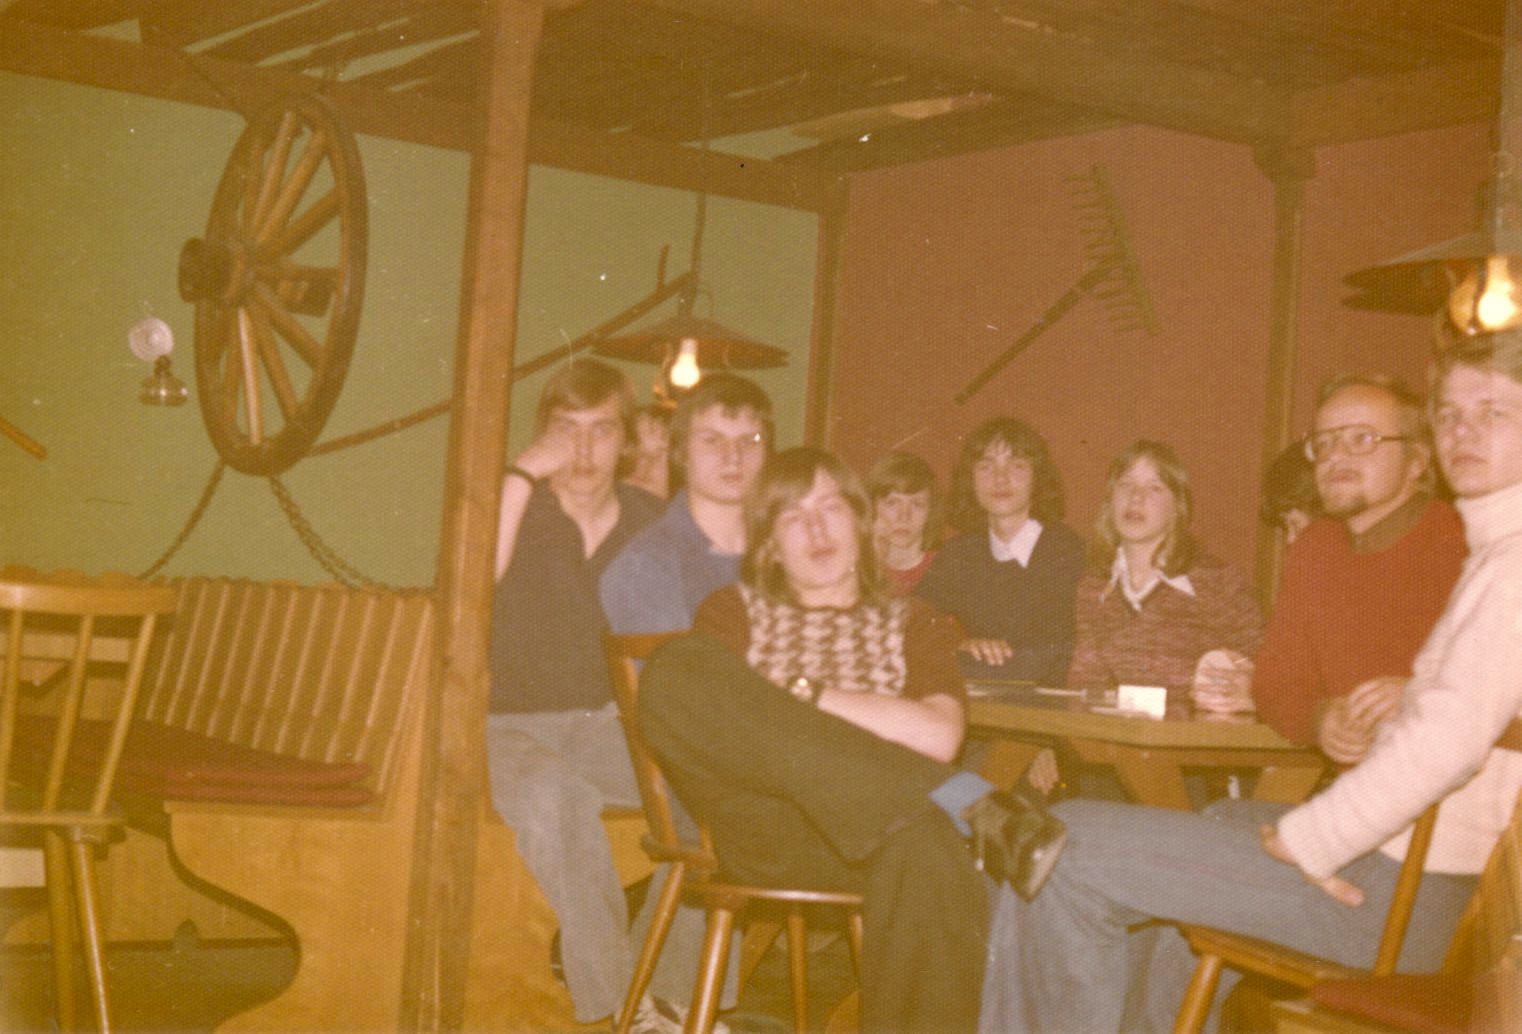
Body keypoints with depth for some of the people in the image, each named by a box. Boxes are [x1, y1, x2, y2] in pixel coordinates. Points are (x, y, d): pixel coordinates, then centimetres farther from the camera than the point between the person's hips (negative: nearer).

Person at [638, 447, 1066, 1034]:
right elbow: (711, 715, 4)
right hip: (762, 830, 1)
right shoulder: (735, 611, 26)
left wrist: (805, 694, -2)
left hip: (874, 836, -1)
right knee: (675, 670, -27)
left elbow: (937, 737, 3)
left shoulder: (913, 625, 25)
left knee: (928, 844, -40)